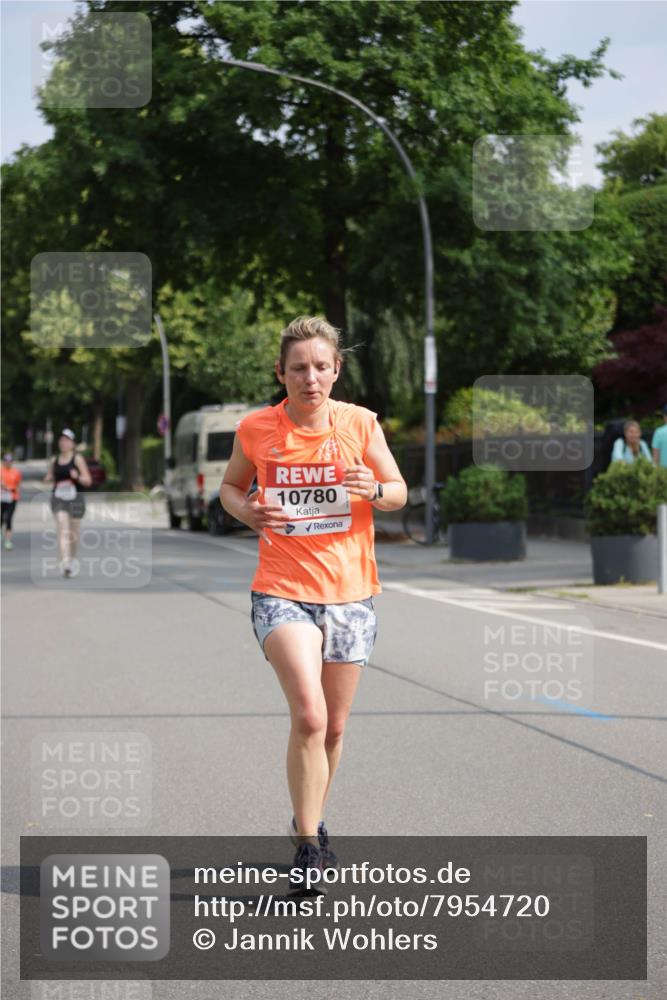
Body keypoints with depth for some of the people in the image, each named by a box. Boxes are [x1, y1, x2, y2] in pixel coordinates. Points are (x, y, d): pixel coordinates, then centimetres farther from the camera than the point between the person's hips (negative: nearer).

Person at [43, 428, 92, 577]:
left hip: (75, 498, -1)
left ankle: (72, 558, 35)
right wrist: (48, 478, 0)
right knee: (63, 530, -15)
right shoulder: (54, 460, 9)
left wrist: (77, 477, -22)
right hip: (58, 498, 1)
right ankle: (65, 562, -25)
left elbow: (88, 481, -2)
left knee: (73, 532, 10)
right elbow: (49, 477, 24)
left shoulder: (78, 459, -1)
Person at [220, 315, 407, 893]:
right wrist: (247, 511, -9)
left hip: (350, 594, 2)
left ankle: (311, 824, 38)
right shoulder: (256, 429, -3)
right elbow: (231, 486, 14)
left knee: (333, 727, 13)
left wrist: (375, 490, -18)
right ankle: (307, 847, -12)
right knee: (309, 715, -21)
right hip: (282, 593, -2)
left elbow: (399, 491, 5)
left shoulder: (360, 423, -2)